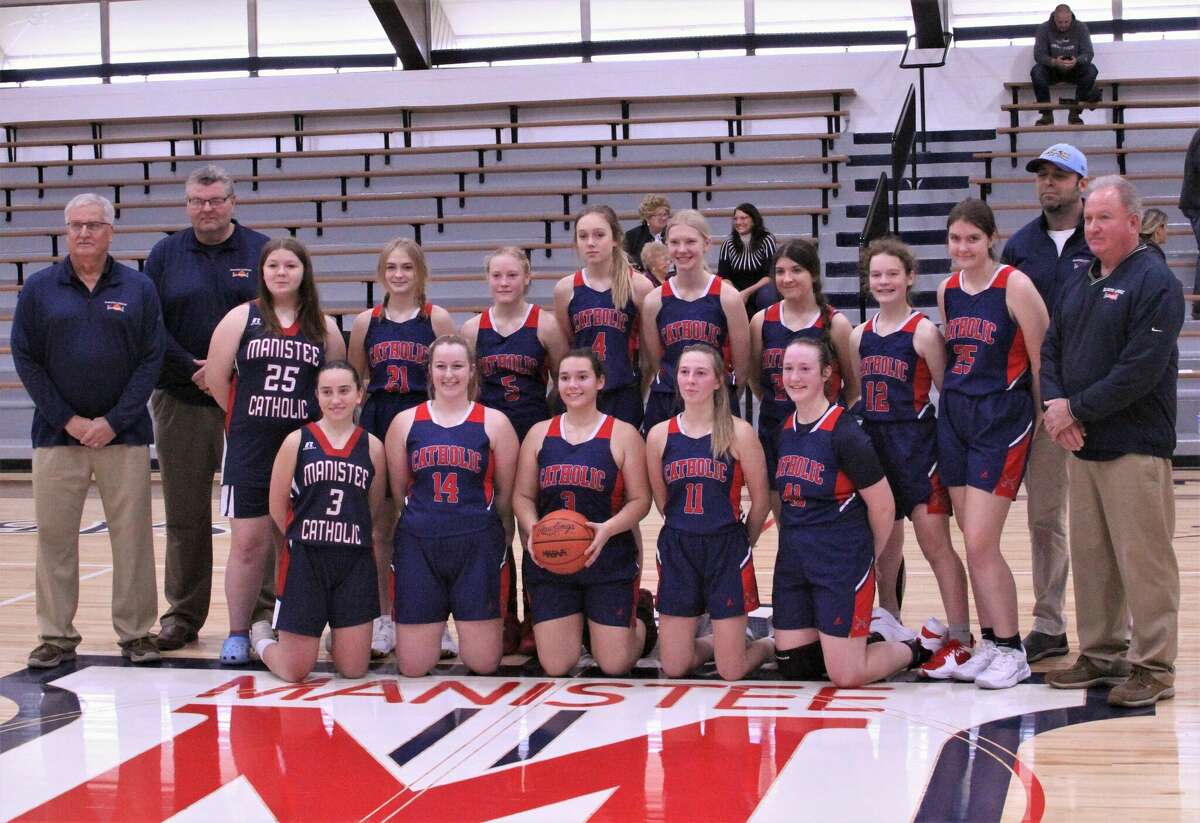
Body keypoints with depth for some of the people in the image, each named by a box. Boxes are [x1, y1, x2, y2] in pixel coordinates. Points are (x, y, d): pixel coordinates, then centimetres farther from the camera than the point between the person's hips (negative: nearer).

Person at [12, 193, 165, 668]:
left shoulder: (138, 289, 4)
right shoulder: (39, 289, 5)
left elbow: (152, 360, 1)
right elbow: (26, 361, 2)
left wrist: (113, 422, -9)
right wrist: (67, 419, -7)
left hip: (124, 435, 0)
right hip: (57, 434, 0)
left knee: (132, 535, 1)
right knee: (55, 536, 2)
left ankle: (136, 633, 10)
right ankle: (56, 636, 11)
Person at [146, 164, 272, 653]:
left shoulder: (261, 251, 4)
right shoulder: (165, 255, 8)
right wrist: (192, 370, -11)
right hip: (181, 400, 1)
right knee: (185, 513, 5)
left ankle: (262, 609, 9)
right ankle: (183, 616, 12)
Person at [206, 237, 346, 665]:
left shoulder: (324, 327, 9)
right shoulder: (242, 318, 3)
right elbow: (216, 378, 1)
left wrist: (318, 420, 7)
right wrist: (247, 418, 6)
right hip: (250, 449, -1)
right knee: (248, 541, -2)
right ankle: (238, 633, 9)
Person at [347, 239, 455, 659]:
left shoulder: (437, 319, 1)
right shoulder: (366, 321, 7)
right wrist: (351, 418, 7)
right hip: (377, 426, 2)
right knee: (380, 526, 6)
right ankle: (384, 620, 14)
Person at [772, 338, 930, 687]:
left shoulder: (845, 433, -14)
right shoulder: (782, 431, 6)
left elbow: (883, 506, -9)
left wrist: (865, 556, 4)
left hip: (842, 562, -6)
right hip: (792, 560, 6)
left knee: (846, 676, -6)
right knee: (793, 668, 6)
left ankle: (914, 650, 21)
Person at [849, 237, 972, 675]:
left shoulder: (923, 332, -7)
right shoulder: (860, 336, 9)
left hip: (916, 442, -6)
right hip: (873, 442, 6)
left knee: (934, 540, -8)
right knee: (884, 540, 13)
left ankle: (959, 636, -5)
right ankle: (889, 622, 25)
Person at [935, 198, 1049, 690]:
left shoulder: (1015, 286, -11)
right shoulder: (947, 290, 8)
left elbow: (1041, 358, -9)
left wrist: (1041, 422, -5)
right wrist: (954, 402, 16)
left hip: (1002, 420, -6)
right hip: (954, 417, 6)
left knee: (980, 544, -9)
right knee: (973, 543, 9)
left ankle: (1011, 651, 3)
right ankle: (989, 644, 19)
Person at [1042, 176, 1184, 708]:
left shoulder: (1154, 282, -10)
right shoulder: (1079, 284, 15)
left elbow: (1140, 371, -18)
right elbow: (1051, 350, 15)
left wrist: (1076, 410, -14)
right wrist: (1055, 404, -5)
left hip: (1136, 445, -8)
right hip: (1082, 445, 8)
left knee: (1143, 560, -4)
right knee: (1090, 557, 12)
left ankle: (1152, 667, 3)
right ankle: (1101, 654, 22)